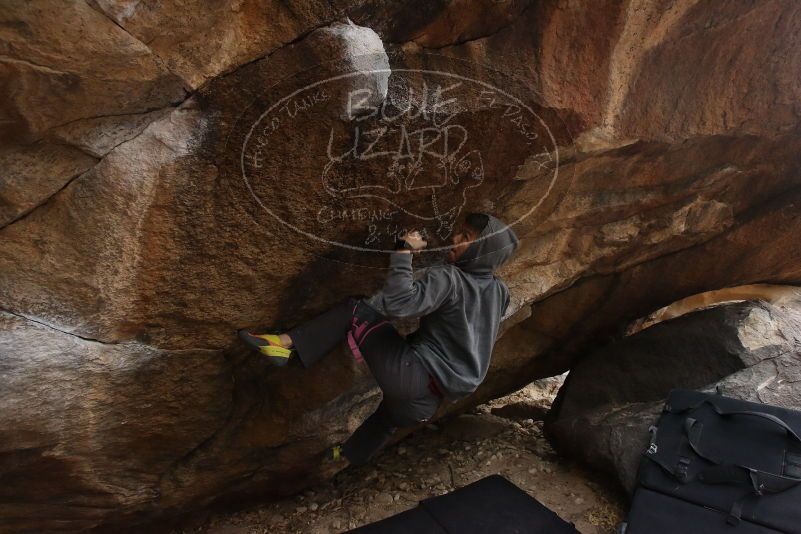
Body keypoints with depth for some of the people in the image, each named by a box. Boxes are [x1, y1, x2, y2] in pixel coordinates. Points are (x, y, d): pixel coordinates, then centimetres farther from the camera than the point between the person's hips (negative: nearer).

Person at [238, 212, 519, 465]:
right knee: (391, 414, 39)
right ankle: (349, 455, 64)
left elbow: (399, 302, -31)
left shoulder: (447, 278, -16)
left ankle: (287, 344, -7)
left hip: (412, 377, -9)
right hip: (427, 397, 9)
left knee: (357, 309, -4)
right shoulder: (499, 291, 8)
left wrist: (403, 251, -21)